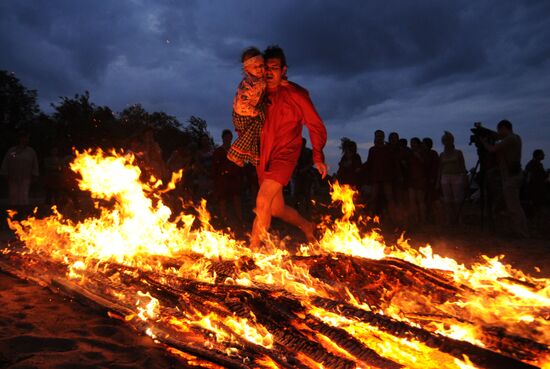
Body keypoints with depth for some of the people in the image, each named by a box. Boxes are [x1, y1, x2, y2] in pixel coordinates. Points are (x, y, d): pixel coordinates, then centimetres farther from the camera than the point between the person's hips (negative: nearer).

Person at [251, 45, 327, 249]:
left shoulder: (296, 94, -5)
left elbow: (316, 126, 0)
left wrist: (318, 156, -10)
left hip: (285, 156, -6)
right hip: (264, 157, 6)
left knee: (262, 201, -23)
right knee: (277, 209, 13)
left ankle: (252, 249, -14)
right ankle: (307, 226, 40)